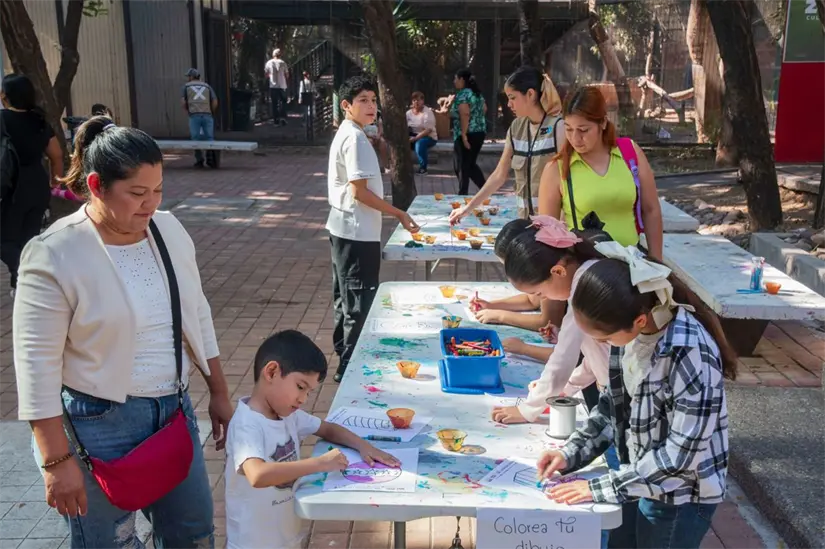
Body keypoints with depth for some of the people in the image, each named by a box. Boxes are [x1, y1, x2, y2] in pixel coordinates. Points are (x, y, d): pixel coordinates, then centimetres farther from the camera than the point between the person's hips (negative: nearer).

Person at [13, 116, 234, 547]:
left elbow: (197, 316, 9)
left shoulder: (168, 229, 0)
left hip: (173, 410, 6)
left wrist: (219, 393, 11)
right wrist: (56, 460, -15)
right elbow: (38, 364, -16)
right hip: (98, 424, -5)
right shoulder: (53, 256, -18)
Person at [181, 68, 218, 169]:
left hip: (194, 116, -1)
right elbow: (215, 102, 8)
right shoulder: (207, 86, 18)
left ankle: (199, 160, -2)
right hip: (207, 115, 1)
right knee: (209, 138, 3)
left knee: (196, 138, 4)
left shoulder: (186, 86, 14)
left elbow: (183, 102, 2)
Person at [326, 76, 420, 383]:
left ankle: (345, 355, 33)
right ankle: (350, 366, 7)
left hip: (344, 228, 10)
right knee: (360, 301, -2)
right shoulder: (355, 138, -18)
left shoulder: (346, 134, 12)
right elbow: (359, 191, -22)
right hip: (357, 231, -10)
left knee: (347, 296, 19)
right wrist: (398, 214, -17)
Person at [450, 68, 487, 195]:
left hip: (467, 134, -9)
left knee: (462, 166, 0)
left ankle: (463, 194, 4)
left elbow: (465, 115, -23)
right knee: (471, 164, 17)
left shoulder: (462, 94, -13)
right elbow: (484, 109, 21)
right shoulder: (477, 93, 14)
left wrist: (464, 135, -25)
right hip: (480, 132, 9)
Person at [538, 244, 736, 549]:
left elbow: (679, 453, -26)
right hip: (639, 479, 6)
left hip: (681, 496, -6)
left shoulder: (691, 353, -30)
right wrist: (571, 453, -6)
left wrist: (601, 488, -21)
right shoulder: (629, 330, -9)